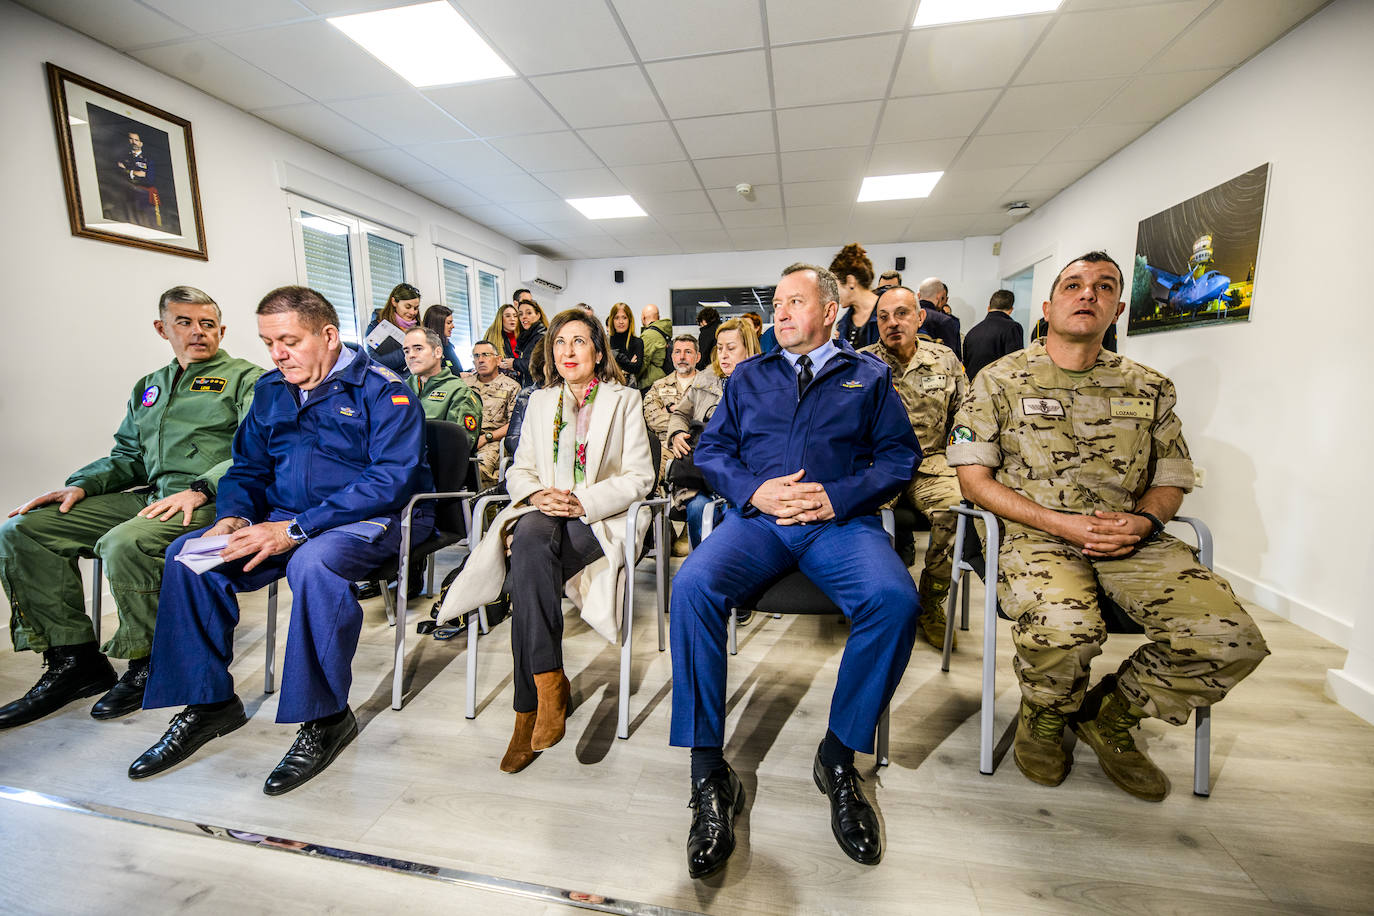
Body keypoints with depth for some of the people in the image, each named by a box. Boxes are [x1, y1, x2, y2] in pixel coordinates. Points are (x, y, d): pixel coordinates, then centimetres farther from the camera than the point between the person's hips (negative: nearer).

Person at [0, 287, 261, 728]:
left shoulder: (246, 378, 2)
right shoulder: (149, 387, 26)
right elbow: (127, 456, 26)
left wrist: (199, 489, -22)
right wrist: (80, 485, 7)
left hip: (210, 503, -8)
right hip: (147, 496, 8)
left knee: (124, 544, -32)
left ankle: (151, 665, -9)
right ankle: (75, 659, 2)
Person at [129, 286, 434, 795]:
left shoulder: (381, 389, -11)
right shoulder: (271, 391, 13)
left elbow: (394, 479, -22)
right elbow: (246, 468, 18)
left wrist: (295, 528, -25)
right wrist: (232, 517, -5)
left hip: (375, 520, -7)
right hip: (287, 519, 7)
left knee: (314, 561, -35)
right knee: (187, 554, -8)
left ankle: (325, 718, -17)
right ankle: (207, 702, 6)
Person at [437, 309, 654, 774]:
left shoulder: (625, 400, 9)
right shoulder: (539, 401, 21)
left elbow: (639, 476, 0)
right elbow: (518, 470, 16)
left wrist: (583, 502, -15)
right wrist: (539, 494, -8)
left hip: (601, 517, -3)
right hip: (543, 510, 3)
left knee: (528, 570, -31)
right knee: (530, 543, -34)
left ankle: (530, 707, -22)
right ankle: (550, 683, -29)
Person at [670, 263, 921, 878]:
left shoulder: (869, 376, 18)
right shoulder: (749, 376, 22)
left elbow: (900, 456, 9)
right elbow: (711, 450, 14)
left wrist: (839, 497, -9)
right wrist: (753, 491, -6)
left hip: (841, 521, 0)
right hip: (757, 519, 1)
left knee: (895, 599, -31)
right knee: (692, 586, -28)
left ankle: (839, 758, -7)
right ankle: (710, 775, -13)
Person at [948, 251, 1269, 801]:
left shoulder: (1150, 388, 14)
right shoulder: (1000, 380, 2)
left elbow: (1172, 480, 17)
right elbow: (973, 477, -3)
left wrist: (1142, 522, -8)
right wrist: (1059, 523, -13)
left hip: (1130, 537, 5)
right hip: (1035, 532, -4)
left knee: (1231, 639, -18)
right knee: (1062, 630, -33)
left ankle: (1109, 717, 10)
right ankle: (1044, 717, 5)